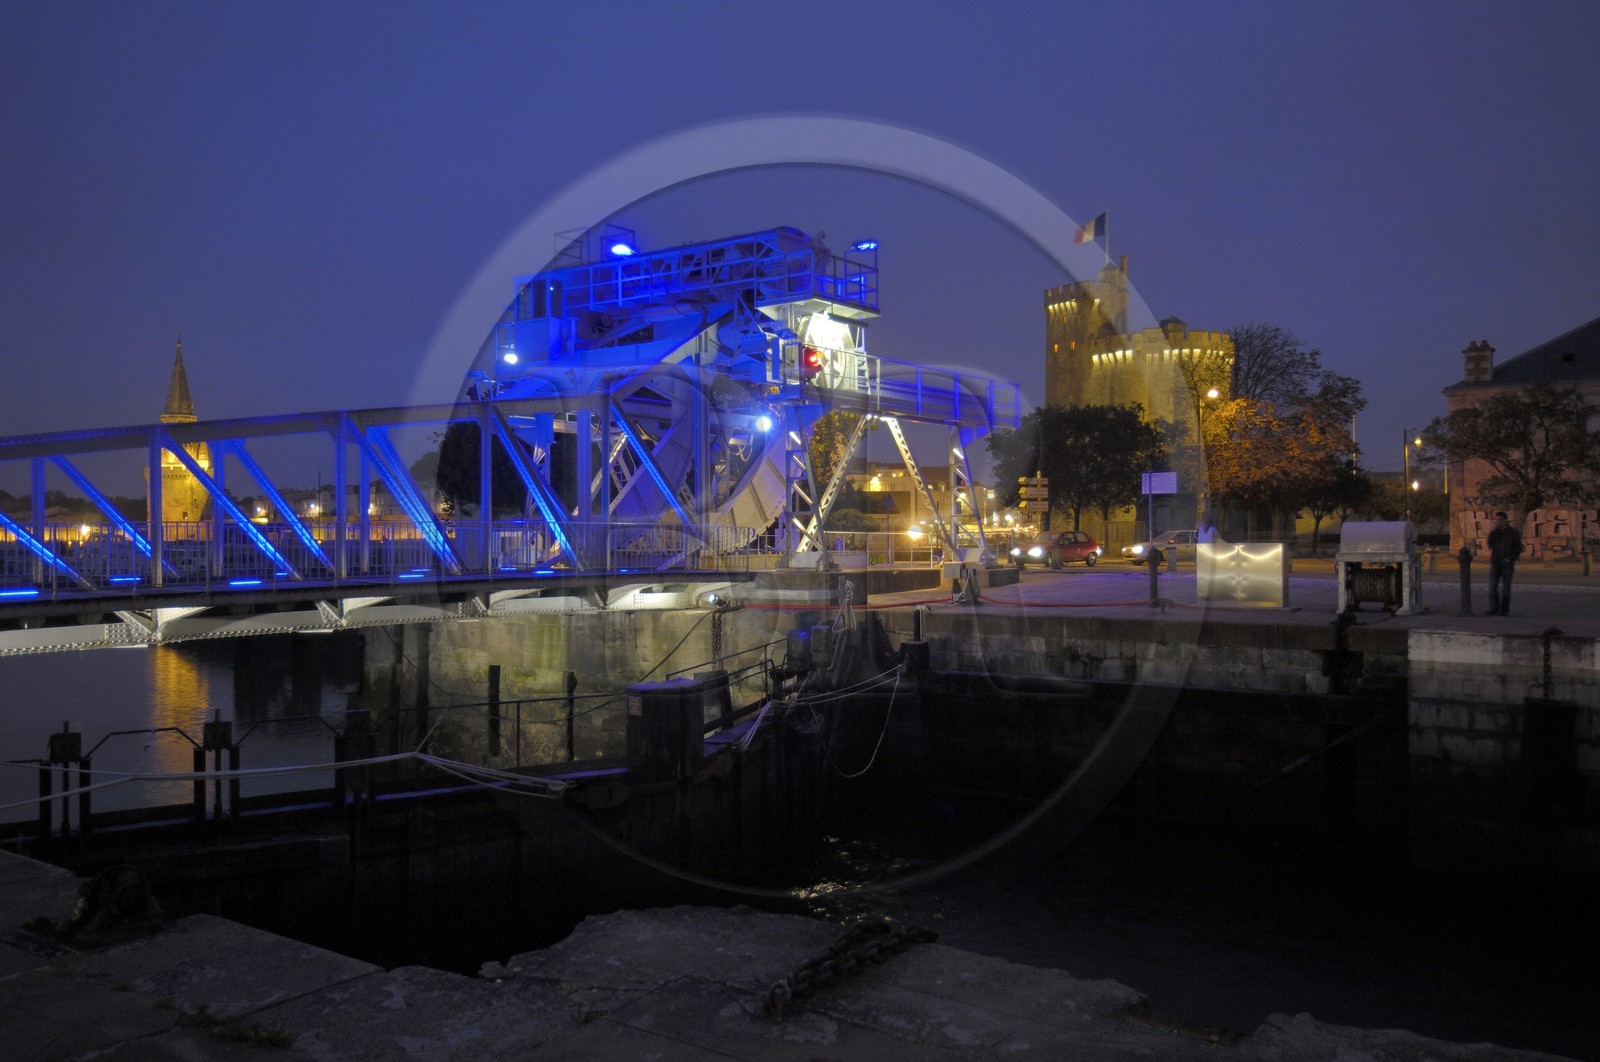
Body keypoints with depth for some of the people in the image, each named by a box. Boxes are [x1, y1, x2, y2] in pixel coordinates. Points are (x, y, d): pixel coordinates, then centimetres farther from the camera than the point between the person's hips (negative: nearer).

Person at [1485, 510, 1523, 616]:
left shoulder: (1513, 532, 0)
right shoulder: (1494, 531, 10)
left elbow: (1518, 548, 1)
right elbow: (1490, 544, -2)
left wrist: (1510, 558, -10)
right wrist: (1492, 532, -11)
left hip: (1507, 563, -3)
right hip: (1495, 563, 3)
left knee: (1505, 588, 1)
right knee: (1492, 587, -6)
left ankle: (1504, 610, 7)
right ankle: (1494, 609, -6)